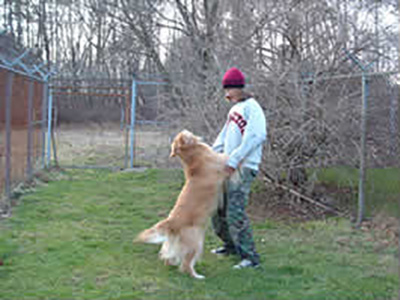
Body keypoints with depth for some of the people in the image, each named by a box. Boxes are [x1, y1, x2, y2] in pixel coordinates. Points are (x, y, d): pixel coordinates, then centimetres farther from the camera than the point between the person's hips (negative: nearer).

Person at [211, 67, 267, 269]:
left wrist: (234, 160, -26)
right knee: (217, 207, 16)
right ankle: (231, 245, 32)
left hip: (243, 168, -9)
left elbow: (256, 136, -23)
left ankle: (251, 257, -6)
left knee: (235, 212, -14)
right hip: (227, 167, 9)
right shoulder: (234, 109, 18)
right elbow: (223, 137, 21)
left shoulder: (251, 107, -11)